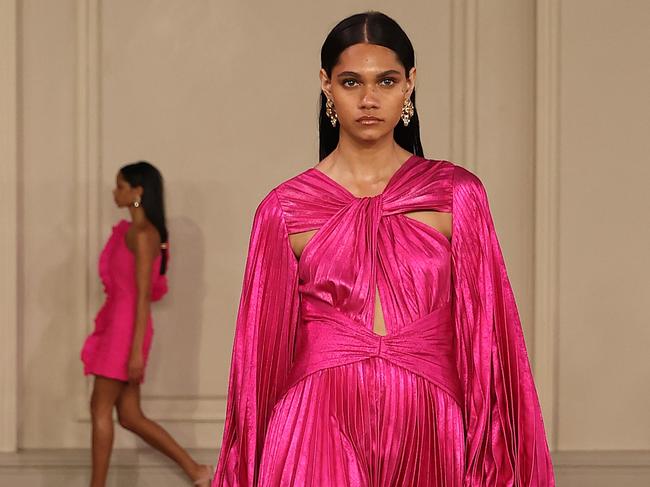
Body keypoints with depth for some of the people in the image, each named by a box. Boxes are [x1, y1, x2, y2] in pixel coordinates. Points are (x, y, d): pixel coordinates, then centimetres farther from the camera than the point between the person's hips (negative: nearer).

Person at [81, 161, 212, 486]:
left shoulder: (142, 234, -13)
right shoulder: (132, 231, 15)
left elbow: (143, 295, -17)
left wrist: (137, 350, -20)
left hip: (126, 328, -9)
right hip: (116, 325, 9)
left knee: (100, 408, -4)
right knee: (130, 416, 9)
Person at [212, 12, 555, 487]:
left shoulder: (456, 194, 0)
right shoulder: (285, 209, 0)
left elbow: (485, 334, 1)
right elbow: (265, 348, 5)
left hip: (428, 432, 1)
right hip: (320, 435, -1)